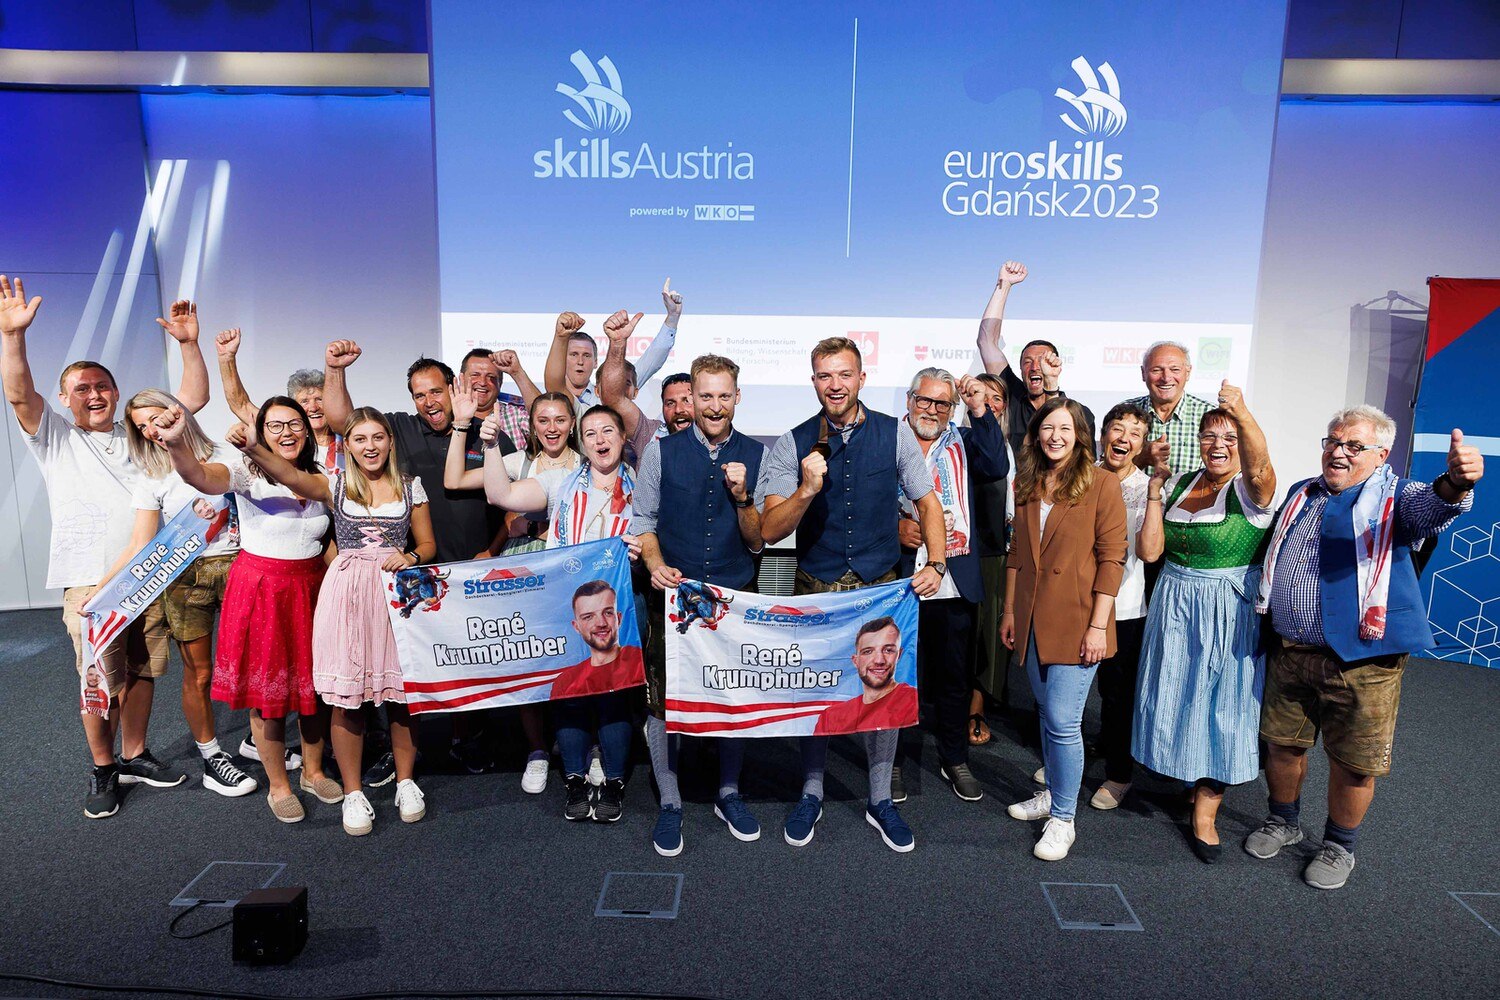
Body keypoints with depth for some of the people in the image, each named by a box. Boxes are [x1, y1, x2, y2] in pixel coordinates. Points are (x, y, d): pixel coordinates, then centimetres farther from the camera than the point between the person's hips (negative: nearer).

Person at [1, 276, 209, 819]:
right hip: (91, 582, -3)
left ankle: (134, 755, 28)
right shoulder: (55, 438, 9)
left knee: (142, 673, 11)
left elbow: (194, 397, 8)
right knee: (100, 685, -2)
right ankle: (102, 770, 16)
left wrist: (188, 343, -4)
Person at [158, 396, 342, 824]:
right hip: (260, 589, -4)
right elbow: (203, 477, -34)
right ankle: (278, 785, 24)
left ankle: (313, 771, 34)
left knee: (316, 684, 13)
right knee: (267, 690, 6)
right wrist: (177, 445, -54)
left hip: (312, 588, 4)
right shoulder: (247, 471, -11)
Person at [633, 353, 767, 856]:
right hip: (673, 594, -1)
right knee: (663, 697, 3)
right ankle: (670, 804, 22)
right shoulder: (661, 451, 1)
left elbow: (758, 541, 2)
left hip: (736, 597, 1)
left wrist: (742, 496, -15)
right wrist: (655, 563, -15)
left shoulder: (756, 455, 3)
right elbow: (644, 522, 4)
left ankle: (728, 794, 32)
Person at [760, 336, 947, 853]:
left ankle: (880, 799, 30)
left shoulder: (894, 435, -3)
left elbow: (927, 502, 6)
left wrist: (936, 563, -7)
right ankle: (811, 794, 32)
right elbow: (770, 531, -10)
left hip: (883, 587, 1)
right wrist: (807, 489, -27)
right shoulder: (792, 445, -6)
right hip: (816, 588, 0)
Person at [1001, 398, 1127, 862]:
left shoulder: (1101, 484, -8)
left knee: (1062, 720, -5)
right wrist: (1009, 610, 12)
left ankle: (1063, 819, 9)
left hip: (1076, 622, -5)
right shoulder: (1027, 484, 9)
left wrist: (1098, 625, -13)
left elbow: (1111, 559, -10)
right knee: (1048, 712, 16)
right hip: (1033, 621, 6)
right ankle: (1053, 793, 32)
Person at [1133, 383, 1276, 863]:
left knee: (1220, 709, 4)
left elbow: (1259, 466, -36)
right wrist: (1153, 496, -7)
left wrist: (1243, 414, -52)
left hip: (1231, 615, -4)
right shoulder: (1178, 485, 5)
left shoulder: (1251, 490, -9)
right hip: (1175, 608, 4)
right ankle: (1193, 778, 39)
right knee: (1176, 701, 13)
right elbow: (1149, 551, 0)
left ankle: (1204, 814, 19)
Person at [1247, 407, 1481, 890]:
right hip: (1290, 652, 5)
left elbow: (1431, 508, -31)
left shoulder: (1397, 497, -5)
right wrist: (1266, 612, 25)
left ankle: (1339, 845, 29)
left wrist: (1455, 485, -54)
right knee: (1282, 742, 15)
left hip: (1362, 660, -4)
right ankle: (1283, 822, 38)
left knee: (1353, 763, 7)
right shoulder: (1302, 495, 12)